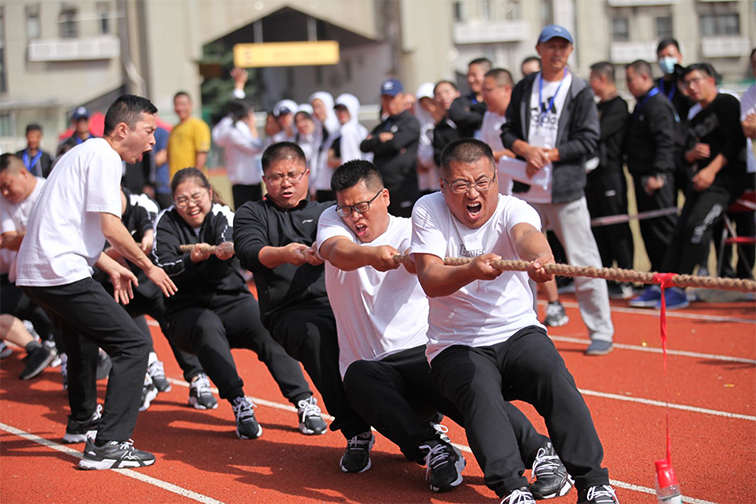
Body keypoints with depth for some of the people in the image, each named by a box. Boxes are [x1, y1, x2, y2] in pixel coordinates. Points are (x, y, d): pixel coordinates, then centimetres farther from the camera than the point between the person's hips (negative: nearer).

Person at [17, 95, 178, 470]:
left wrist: (112, 268, 25)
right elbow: (110, 228, -15)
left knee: (84, 336, 34)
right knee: (133, 344, -11)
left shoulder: (85, 153, 22)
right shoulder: (104, 157, -8)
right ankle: (108, 444, -17)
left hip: (34, 271, 11)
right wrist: (148, 266, -2)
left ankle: (81, 421, 51)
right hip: (61, 273, -11)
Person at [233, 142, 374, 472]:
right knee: (317, 334, -37)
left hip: (341, 301, 2)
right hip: (290, 311, -2)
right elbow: (250, 251, -3)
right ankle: (355, 432, -35)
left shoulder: (326, 212, 23)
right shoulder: (252, 213, 19)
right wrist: (283, 254, -25)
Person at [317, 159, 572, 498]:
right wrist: (370, 254, -42)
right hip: (371, 366, 2)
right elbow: (338, 252, -18)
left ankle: (541, 452, -31)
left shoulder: (408, 231, 3)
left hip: (421, 351, -1)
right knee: (359, 377, -33)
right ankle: (433, 449, -31)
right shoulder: (332, 221, 7)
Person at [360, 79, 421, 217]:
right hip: (380, 189, 7)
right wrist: (381, 138, -7)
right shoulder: (382, 126, 21)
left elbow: (395, 143, -15)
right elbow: (364, 146, 8)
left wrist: (374, 143, 1)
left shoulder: (411, 123, 0)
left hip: (403, 189, -7)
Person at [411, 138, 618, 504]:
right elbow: (429, 280, -16)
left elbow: (527, 235, -30)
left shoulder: (514, 210, -4)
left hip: (519, 333, 1)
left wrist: (540, 257, -56)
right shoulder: (429, 211, -2)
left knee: (555, 377, -27)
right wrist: (470, 271, -38)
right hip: (457, 346, 0)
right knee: (480, 392, -31)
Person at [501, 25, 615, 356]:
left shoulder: (581, 92, 0)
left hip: (566, 191, -4)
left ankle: (601, 332, 4)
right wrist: (527, 150, -10)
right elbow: (508, 132, 10)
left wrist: (548, 155, -12)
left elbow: (588, 140, -6)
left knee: (584, 262, -4)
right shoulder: (523, 89, 11)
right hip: (528, 191, 4)